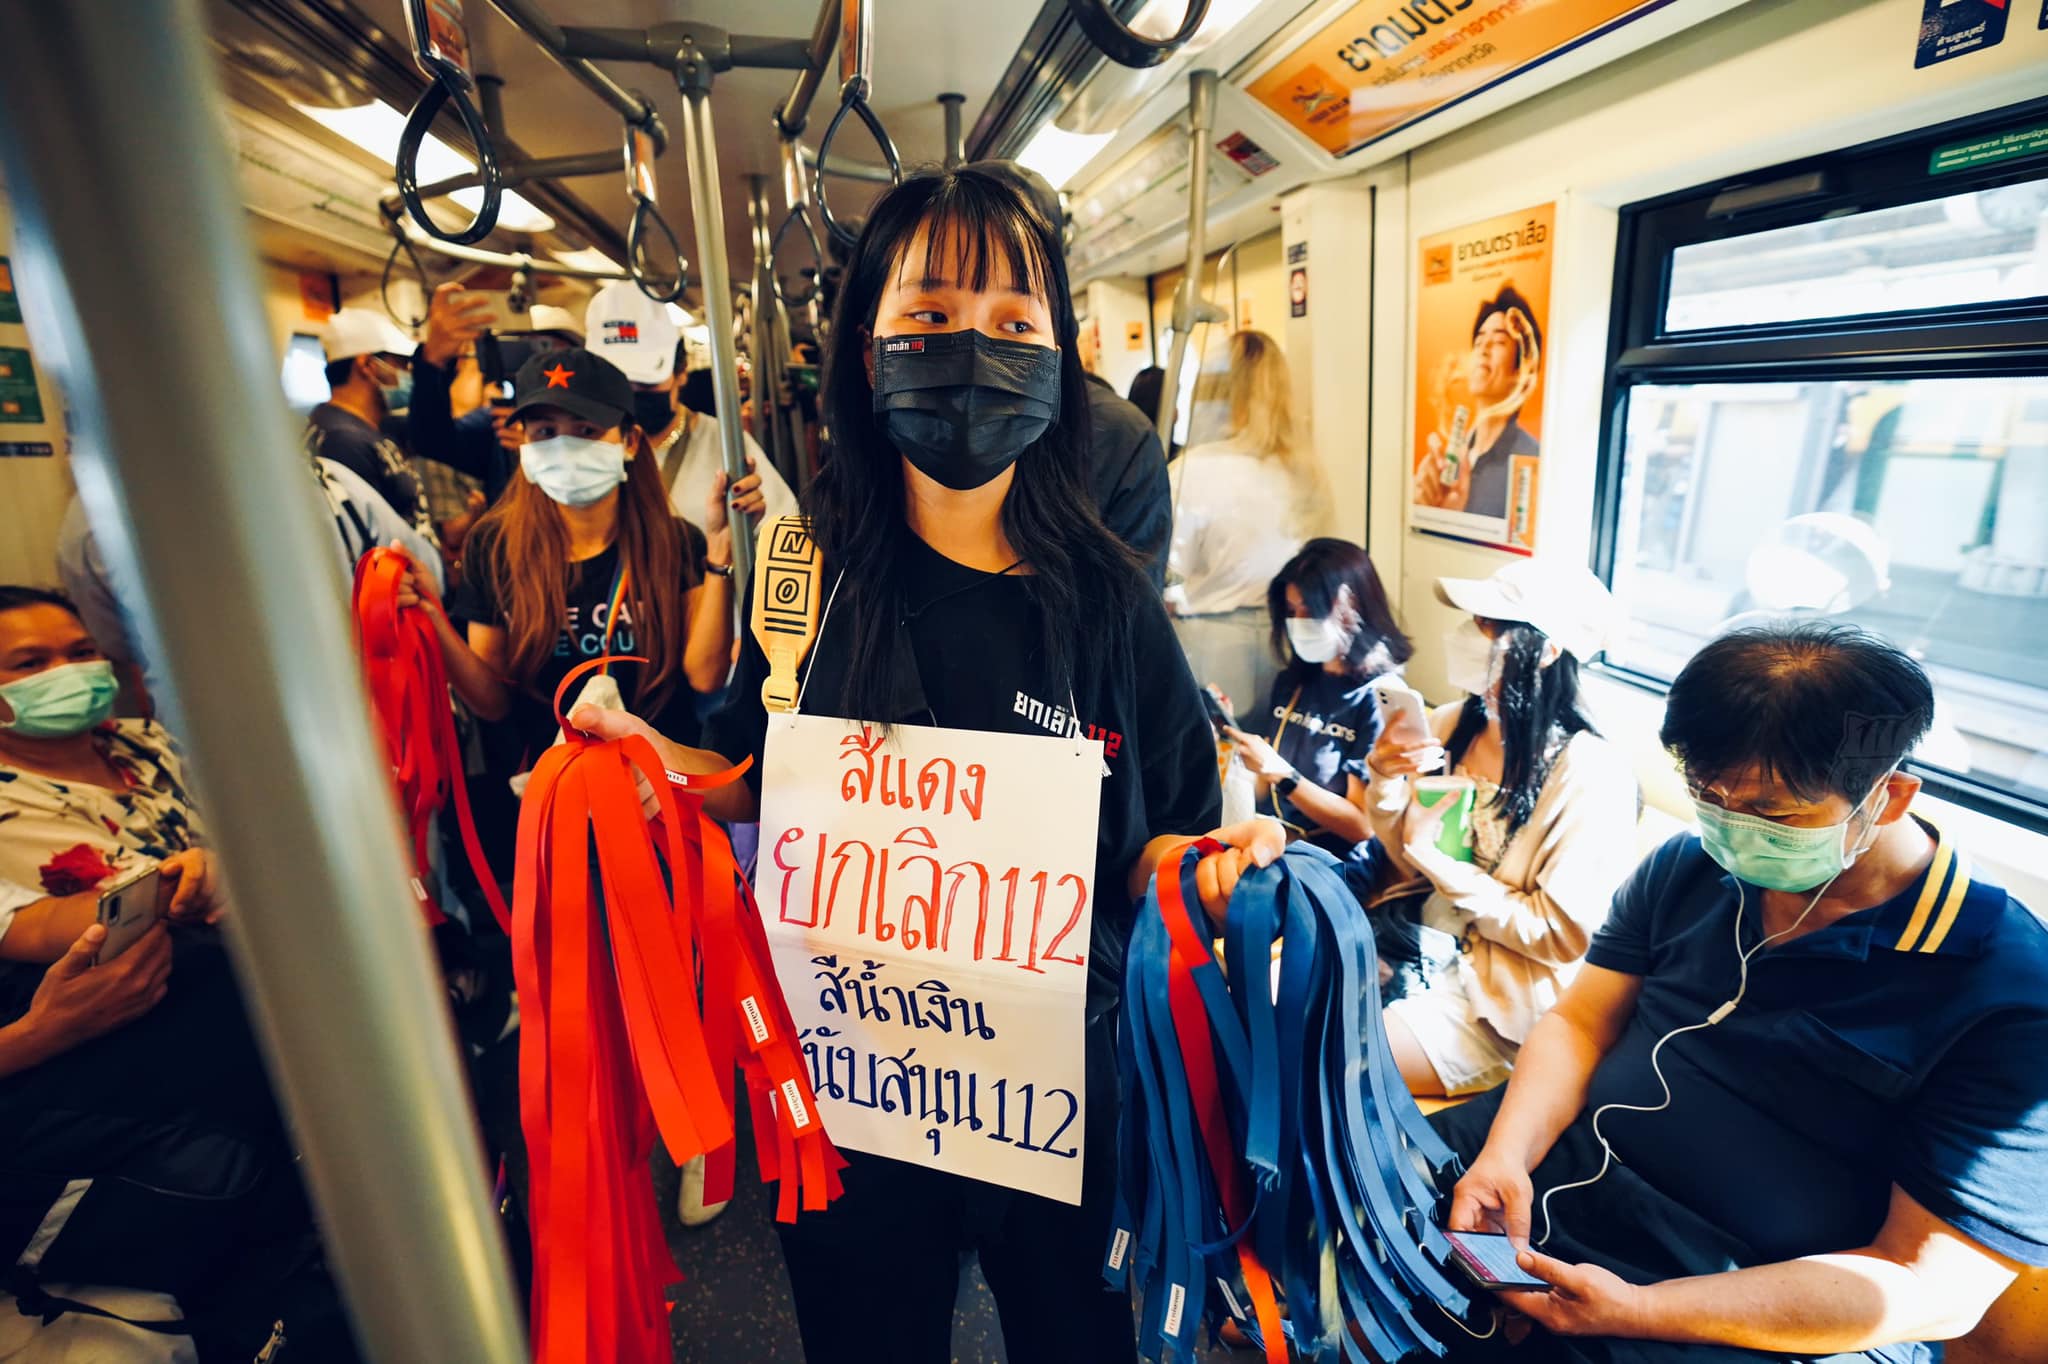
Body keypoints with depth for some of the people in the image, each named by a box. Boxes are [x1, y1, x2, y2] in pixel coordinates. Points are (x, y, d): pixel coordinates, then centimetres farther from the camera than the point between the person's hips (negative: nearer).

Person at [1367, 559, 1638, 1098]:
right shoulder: (1454, 724, -2)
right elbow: (1405, 867, 6)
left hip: (1500, 1005, -6)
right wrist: (1387, 782, -13)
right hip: (1424, 947, 6)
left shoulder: (1590, 773, -20)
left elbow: (1563, 937, -17)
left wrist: (1431, 856, -18)